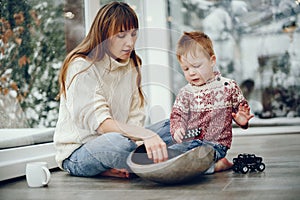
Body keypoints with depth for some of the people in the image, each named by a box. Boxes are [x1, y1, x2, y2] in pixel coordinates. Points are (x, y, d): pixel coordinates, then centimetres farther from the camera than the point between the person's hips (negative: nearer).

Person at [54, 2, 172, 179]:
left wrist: (139, 140, -19)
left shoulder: (131, 65, 9)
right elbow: (100, 123, -26)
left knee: (171, 128, -10)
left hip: (116, 141, 7)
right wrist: (146, 135, -38)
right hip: (77, 153, -7)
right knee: (118, 142, -39)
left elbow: (135, 117, 3)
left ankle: (116, 168, -16)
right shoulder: (81, 68, -14)